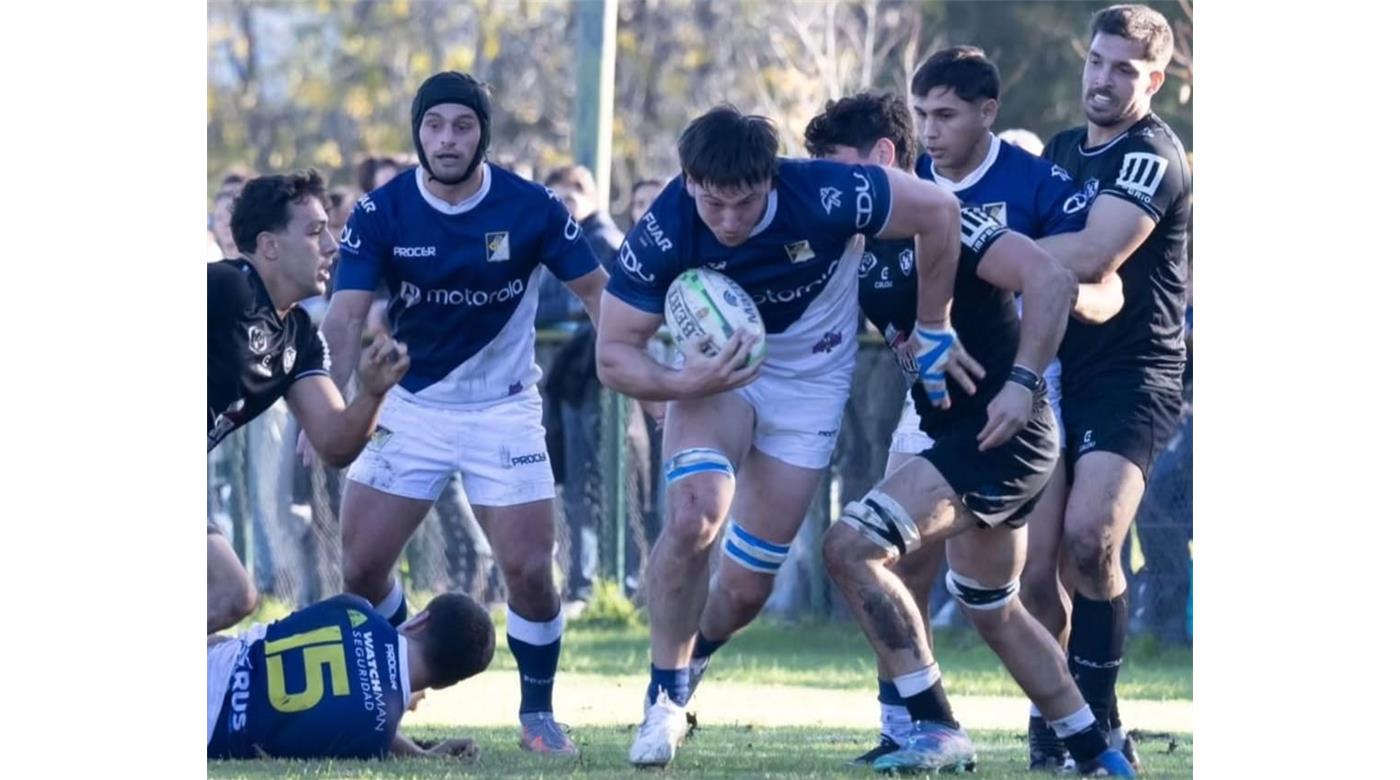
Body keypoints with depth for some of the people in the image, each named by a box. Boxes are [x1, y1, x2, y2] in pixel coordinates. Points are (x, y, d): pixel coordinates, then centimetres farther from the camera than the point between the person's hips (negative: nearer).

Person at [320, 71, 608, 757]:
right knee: (361, 568, -4)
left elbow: (597, 291, -2)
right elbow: (345, 317, -19)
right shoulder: (381, 212, -12)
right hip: (407, 408, 1)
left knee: (529, 571, -10)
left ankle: (538, 714, 12)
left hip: (505, 411, -1)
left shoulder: (532, 209, -13)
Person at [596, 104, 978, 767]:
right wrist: (686, 383, -41)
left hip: (810, 381, 0)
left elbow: (938, 212, -17)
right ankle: (664, 698, -8)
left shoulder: (827, 197, -32)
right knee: (692, 516, -27)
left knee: (746, 586, 2)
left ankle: (686, 664, 35)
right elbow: (613, 356, -21)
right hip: (713, 360, 0)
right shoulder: (664, 233, -29)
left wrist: (935, 332, -8)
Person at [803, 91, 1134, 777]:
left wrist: (1023, 381, -29)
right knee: (992, 611, 23)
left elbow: (1053, 282, -24)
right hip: (957, 436, 10)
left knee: (851, 546, -19)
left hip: (1001, 432, -10)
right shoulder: (869, 251, 12)